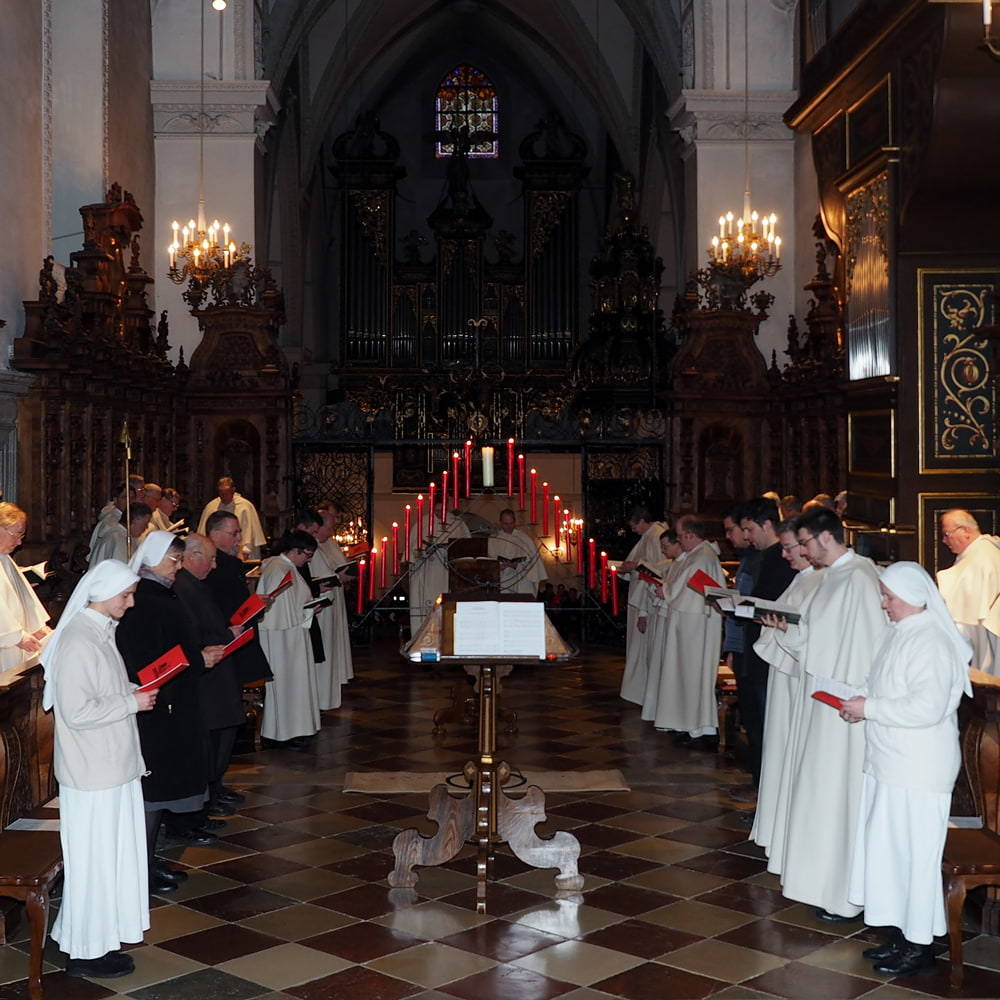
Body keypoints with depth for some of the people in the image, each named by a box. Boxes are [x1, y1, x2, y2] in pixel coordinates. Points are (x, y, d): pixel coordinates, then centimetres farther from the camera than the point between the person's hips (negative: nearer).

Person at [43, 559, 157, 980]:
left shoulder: (101, 631, 10)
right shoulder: (78, 642, -21)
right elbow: (78, 711, -24)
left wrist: (134, 691, 5)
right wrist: (132, 702, -18)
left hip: (112, 766, 10)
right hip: (91, 773, -10)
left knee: (110, 858, 17)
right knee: (94, 861, 2)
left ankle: (100, 937, 30)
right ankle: (86, 952, 14)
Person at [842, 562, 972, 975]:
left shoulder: (931, 642, -18)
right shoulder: (902, 633, 12)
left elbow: (927, 706, -26)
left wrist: (870, 708, -18)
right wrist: (863, 705, 6)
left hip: (918, 771, -10)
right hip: (890, 764, 10)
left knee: (914, 855, 0)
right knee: (888, 849, 15)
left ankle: (919, 947, 12)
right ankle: (901, 936, 27)